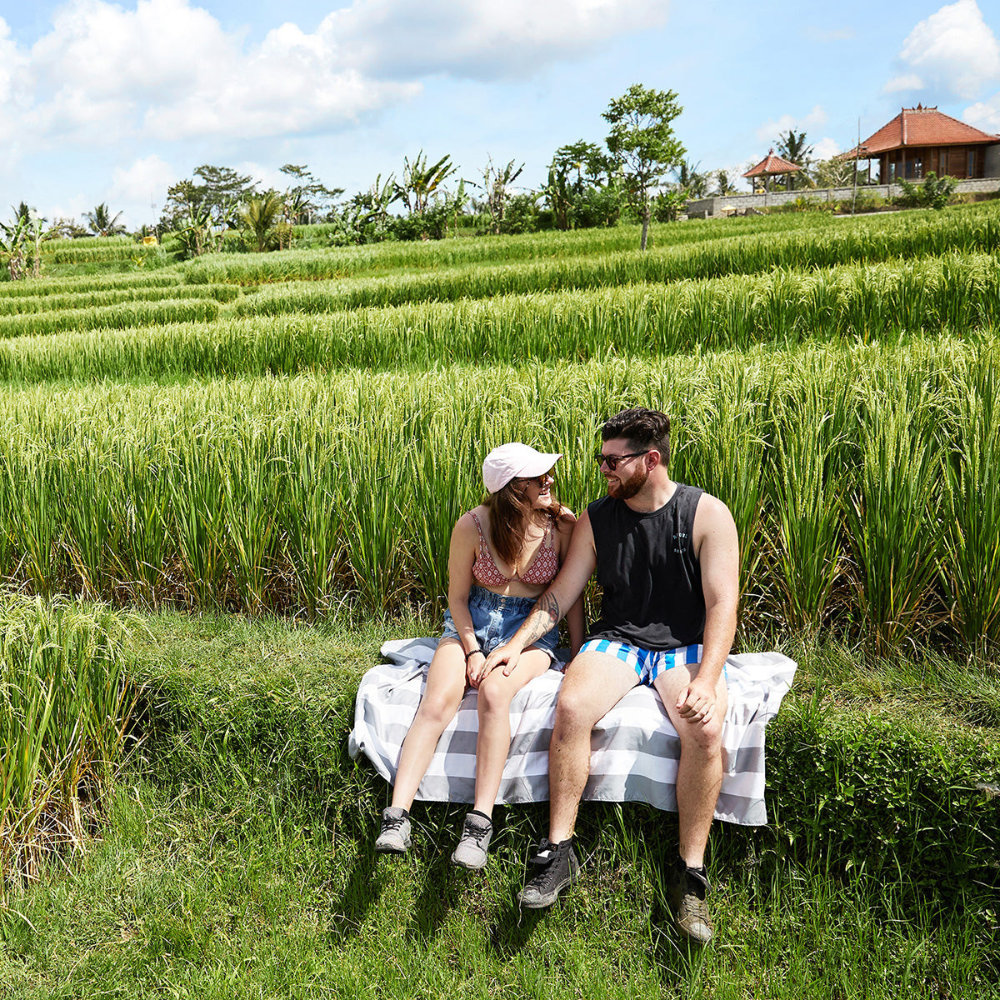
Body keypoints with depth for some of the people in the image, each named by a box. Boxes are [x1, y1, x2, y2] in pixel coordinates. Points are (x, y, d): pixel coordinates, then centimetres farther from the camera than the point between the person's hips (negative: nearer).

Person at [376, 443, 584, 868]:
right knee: (438, 700, -27)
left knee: (493, 693, -33)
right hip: (472, 621, 1)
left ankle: (480, 823, -33)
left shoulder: (562, 523, -8)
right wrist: (473, 651, -13)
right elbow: (457, 597, 0)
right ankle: (397, 816, -30)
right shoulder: (473, 526, -10)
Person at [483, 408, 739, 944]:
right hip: (617, 639, 2)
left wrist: (706, 679, -26)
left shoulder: (707, 514, -7)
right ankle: (559, 851, -17)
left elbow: (722, 603, -12)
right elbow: (560, 593, 5)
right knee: (570, 706, -29)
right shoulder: (596, 519, 3)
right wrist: (518, 643, -10)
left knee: (705, 729, -32)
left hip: (686, 645, -2)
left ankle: (690, 870, -17)